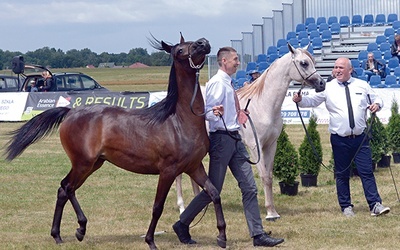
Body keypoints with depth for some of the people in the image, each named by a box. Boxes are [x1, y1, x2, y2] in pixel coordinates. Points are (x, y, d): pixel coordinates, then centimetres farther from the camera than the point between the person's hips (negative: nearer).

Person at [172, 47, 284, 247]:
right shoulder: (217, 83, -13)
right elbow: (207, 113, -19)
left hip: (235, 139, 9)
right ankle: (182, 225, 12)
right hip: (221, 139, -9)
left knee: (249, 187, 3)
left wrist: (238, 115, 35)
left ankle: (258, 235, 3)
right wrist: (215, 113, -38)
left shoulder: (228, 83, 15)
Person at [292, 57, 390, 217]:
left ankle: (375, 205, -3)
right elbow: (313, 101, -2)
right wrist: (300, 100, -21)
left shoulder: (362, 85, 7)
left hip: (360, 138, 0)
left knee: (367, 171, -3)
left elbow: (376, 99, 16)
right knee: (342, 174, 6)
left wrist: (377, 104, -7)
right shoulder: (328, 88, 2)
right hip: (339, 139, 0)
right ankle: (346, 207, 14)